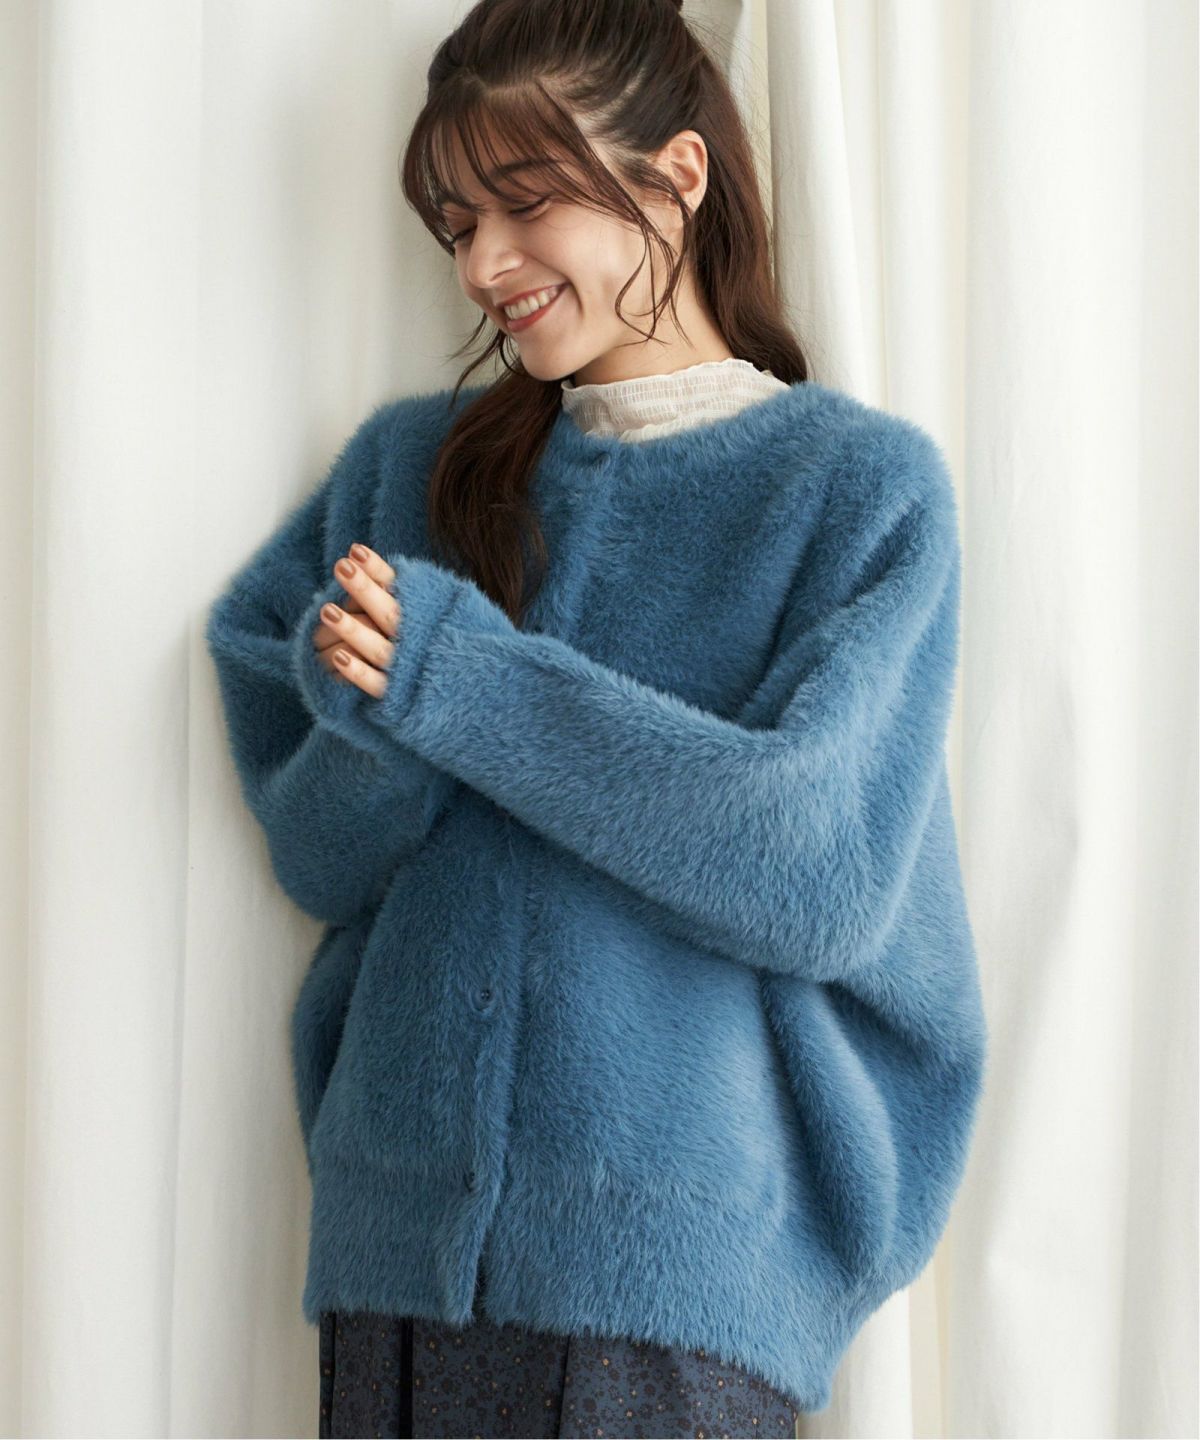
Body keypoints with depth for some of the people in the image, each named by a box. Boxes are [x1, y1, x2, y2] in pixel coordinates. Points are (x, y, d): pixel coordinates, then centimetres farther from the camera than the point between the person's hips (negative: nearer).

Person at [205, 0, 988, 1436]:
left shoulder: (861, 481, -1)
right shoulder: (410, 460, 10)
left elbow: (819, 873, -13)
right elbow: (316, 854, 8)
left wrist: (456, 677, -14)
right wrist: (376, 717, -15)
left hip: (680, 1247, -3)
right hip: (399, 1218, 4)